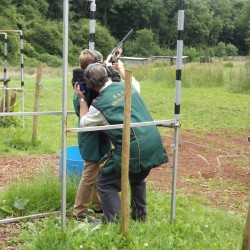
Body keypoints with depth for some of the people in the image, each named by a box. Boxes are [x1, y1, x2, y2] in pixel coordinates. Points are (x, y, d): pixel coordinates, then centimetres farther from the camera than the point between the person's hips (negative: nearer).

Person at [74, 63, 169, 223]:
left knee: (106, 183, 10)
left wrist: (82, 100, 22)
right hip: (154, 145, 7)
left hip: (133, 151, -7)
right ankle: (140, 215, 45)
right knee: (138, 178, 34)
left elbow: (84, 123, 14)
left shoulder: (99, 104, -7)